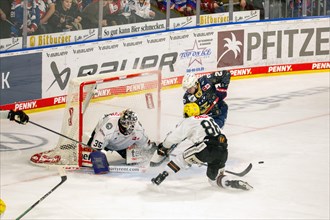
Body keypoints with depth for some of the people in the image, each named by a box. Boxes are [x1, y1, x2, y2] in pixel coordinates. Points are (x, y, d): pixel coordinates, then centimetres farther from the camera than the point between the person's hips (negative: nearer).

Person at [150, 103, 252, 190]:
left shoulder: (188, 121, 9)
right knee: (214, 179, 20)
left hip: (208, 149, -6)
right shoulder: (208, 118, 30)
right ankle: (233, 183, -4)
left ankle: (163, 175, 8)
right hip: (223, 152, 6)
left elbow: (172, 138, 5)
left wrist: (163, 148, 26)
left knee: (183, 157, 17)